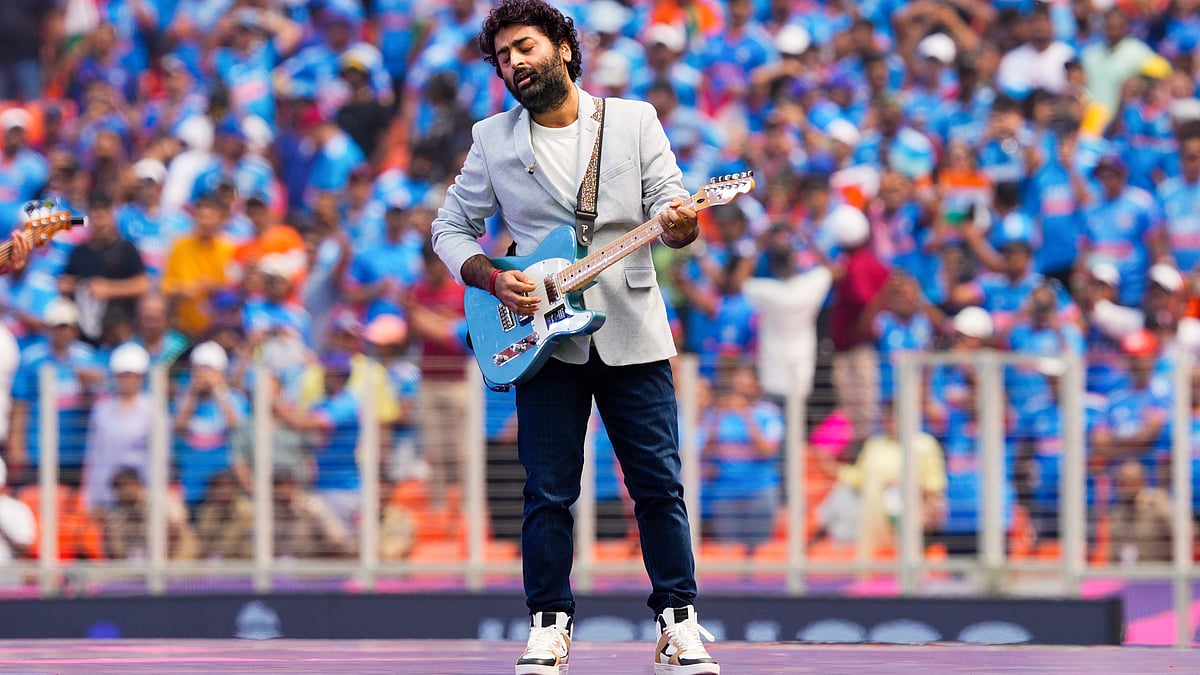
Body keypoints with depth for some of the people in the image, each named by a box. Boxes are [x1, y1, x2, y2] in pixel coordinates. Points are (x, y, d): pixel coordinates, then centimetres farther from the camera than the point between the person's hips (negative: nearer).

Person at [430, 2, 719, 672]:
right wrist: (492, 279, -7)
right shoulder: (493, 140, 7)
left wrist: (679, 224, -25)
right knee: (549, 492, -1)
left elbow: (668, 203, 0)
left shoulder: (634, 121, 5)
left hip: (633, 333, -1)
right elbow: (451, 228, 12)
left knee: (659, 484, -1)